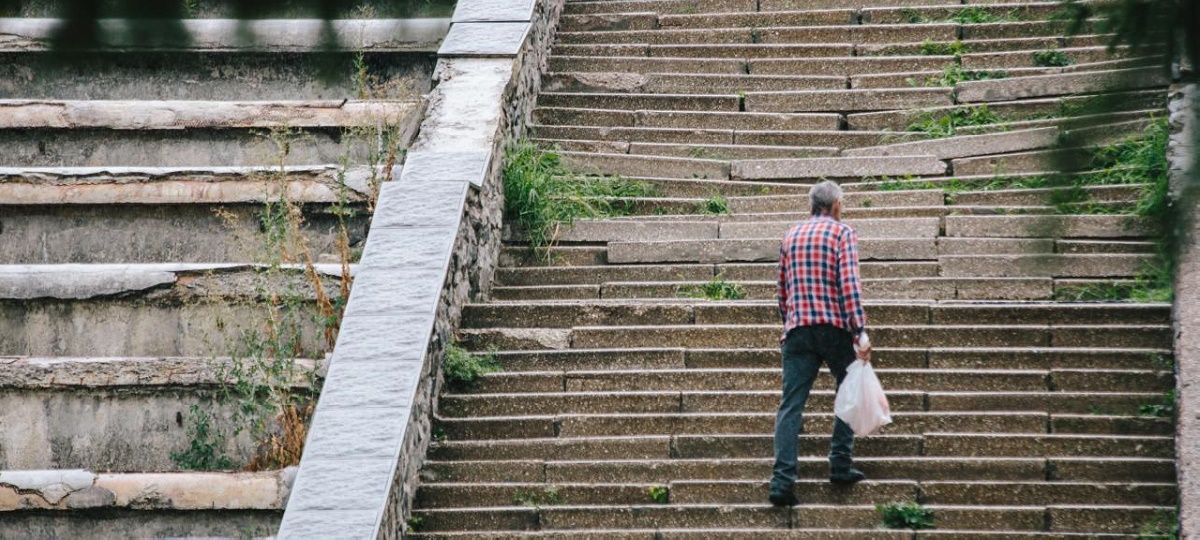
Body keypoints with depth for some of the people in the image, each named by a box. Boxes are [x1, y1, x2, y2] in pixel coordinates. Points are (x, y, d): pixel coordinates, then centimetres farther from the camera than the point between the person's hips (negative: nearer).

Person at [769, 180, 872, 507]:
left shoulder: (792, 235, 17)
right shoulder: (842, 232, 1)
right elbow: (849, 283, -12)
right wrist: (860, 331, -18)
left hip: (797, 329, 4)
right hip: (834, 327, -4)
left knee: (791, 404, -2)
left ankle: (782, 480, -14)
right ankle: (840, 465, 11)